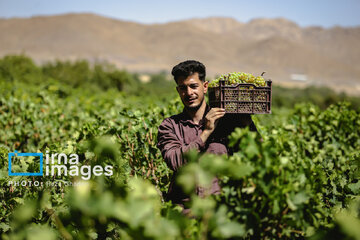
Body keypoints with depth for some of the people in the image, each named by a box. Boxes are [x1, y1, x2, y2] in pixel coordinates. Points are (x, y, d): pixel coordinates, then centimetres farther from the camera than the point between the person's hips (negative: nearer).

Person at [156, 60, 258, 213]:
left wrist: (247, 121, -5)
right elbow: (174, 162, -9)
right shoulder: (169, 125, 8)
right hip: (183, 205, 0)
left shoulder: (226, 120, 9)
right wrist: (206, 132, -8)